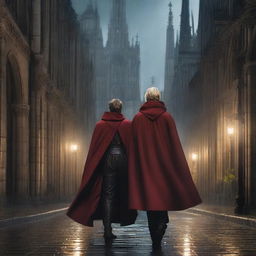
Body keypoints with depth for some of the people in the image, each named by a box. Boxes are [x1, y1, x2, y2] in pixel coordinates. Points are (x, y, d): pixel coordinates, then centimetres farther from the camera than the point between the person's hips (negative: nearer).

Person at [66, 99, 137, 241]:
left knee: (107, 195, -3)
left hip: (107, 161, 0)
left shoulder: (100, 125, 2)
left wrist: (91, 168, 6)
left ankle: (107, 229, -14)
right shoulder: (128, 125, 2)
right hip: (123, 160, 0)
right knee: (123, 192, 17)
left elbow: (93, 148, 1)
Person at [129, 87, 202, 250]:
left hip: (145, 164, 0)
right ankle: (162, 220, -15)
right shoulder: (167, 117, 0)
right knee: (164, 193, 12)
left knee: (149, 197, 4)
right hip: (164, 163, 0)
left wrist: (135, 169, 4)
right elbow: (175, 145, -2)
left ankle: (156, 241, 4)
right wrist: (178, 168, 3)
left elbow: (133, 145, 0)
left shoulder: (138, 118, 1)